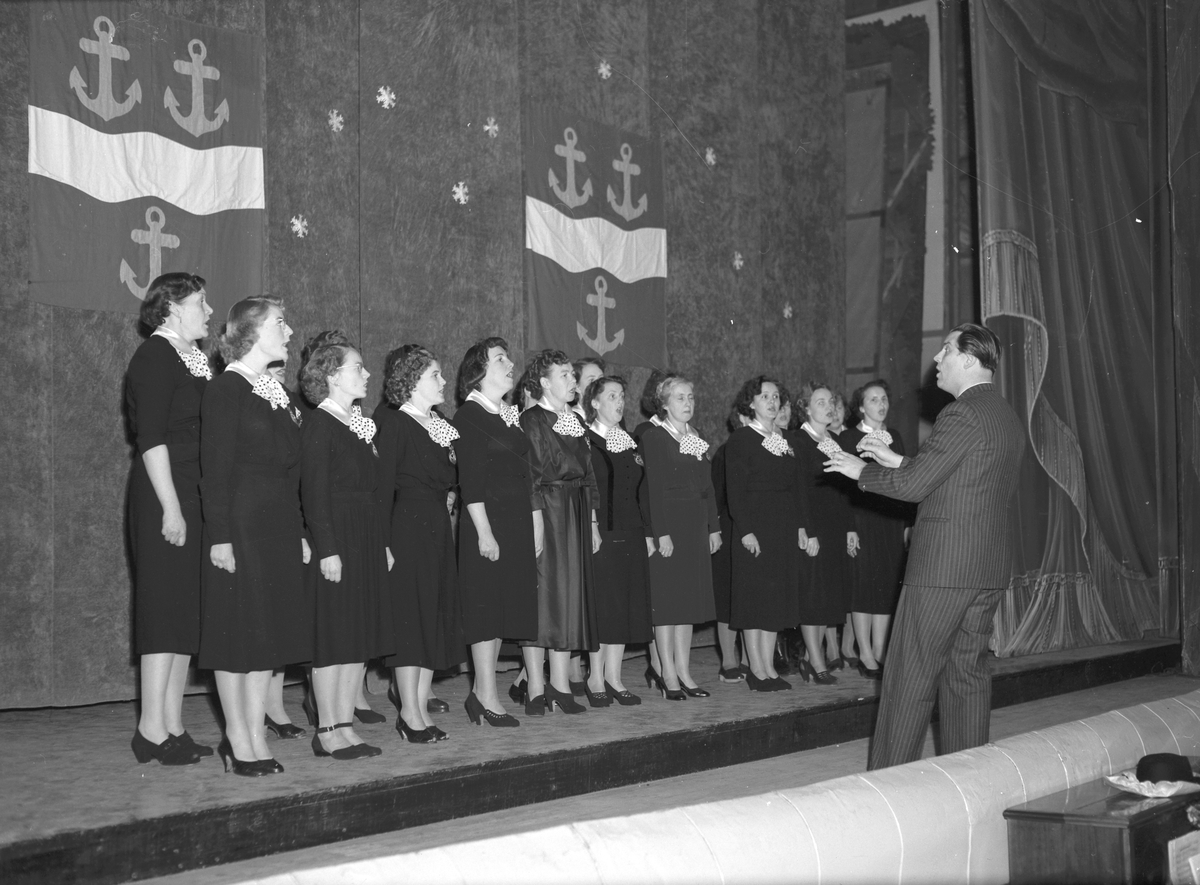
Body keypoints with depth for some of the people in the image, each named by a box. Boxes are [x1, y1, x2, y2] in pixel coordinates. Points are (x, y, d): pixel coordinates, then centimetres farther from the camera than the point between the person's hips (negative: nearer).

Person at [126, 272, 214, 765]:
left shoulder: (192, 359, 17)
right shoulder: (155, 356, -9)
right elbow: (151, 438, -16)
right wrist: (171, 507, -21)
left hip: (195, 495, 9)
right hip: (165, 495, -9)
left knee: (187, 608, 9)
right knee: (166, 604, -8)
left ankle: (172, 726, 14)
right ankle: (153, 729, -4)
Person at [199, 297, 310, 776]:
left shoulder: (277, 392, 14)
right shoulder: (226, 388, -9)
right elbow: (215, 468, -14)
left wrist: (299, 533, 13)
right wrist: (219, 535, -19)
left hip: (279, 527, 8)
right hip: (240, 524, -8)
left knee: (271, 629, 8)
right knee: (238, 630, -1)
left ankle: (254, 737, 14)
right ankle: (239, 741, 6)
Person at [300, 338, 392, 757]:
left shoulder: (361, 425, 16)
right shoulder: (320, 425, -10)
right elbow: (314, 494, -15)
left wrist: (383, 544, 14)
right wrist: (327, 549, -20)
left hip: (368, 544, 9)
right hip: (336, 541, -8)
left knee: (361, 636, 8)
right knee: (333, 636, -4)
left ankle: (345, 726, 14)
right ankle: (327, 730, 3)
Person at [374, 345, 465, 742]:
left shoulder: (441, 425, 16)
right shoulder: (395, 423, -9)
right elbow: (384, 483, -15)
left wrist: (449, 494, 1)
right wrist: (383, 540, -20)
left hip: (438, 526, 8)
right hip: (408, 525, -8)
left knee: (436, 615, 8)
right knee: (410, 614, -5)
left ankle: (422, 706, 14)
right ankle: (410, 713, 0)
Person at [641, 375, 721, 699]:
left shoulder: (697, 441, 16)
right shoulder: (653, 436, -7)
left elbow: (707, 486, 16)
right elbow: (654, 487, -13)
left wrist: (714, 527, 9)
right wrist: (661, 532, -19)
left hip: (696, 526, 7)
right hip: (669, 522, -7)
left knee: (689, 599, 8)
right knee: (667, 599, -4)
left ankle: (683, 672, 13)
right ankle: (668, 674, 1)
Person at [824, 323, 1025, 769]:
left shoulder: (961, 414, -15)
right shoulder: (1009, 419, 14)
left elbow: (914, 485, -16)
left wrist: (862, 470, -1)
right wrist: (898, 461, 19)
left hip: (944, 566, -9)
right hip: (991, 568, 9)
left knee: (910, 677, -3)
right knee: (967, 672, 12)